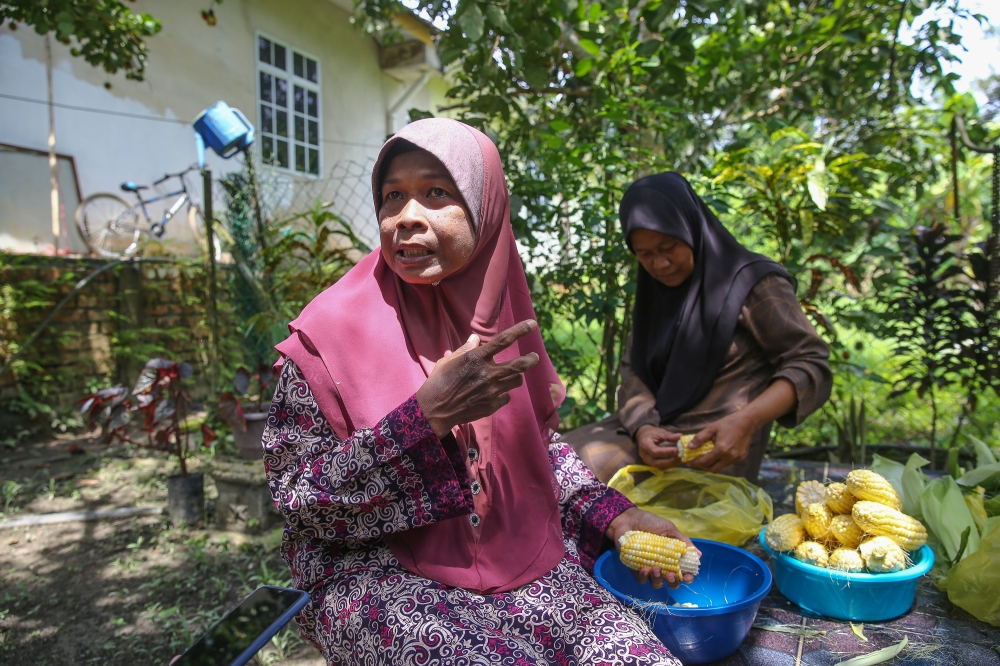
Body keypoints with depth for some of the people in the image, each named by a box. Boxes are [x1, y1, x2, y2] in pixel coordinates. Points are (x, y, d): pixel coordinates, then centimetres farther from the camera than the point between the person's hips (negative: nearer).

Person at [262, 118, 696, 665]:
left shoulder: (499, 313, 1)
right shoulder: (334, 331, -13)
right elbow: (296, 497, -14)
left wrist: (613, 515, -2)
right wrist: (426, 415, -25)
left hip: (521, 558, 4)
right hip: (380, 574, -3)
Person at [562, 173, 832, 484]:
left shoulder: (750, 281, -5)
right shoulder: (654, 293, 12)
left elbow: (812, 365, -10)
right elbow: (633, 369, 3)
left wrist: (745, 422, -26)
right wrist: (641, 427, -18)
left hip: (716, 450, -6)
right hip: (651, 427, 6)